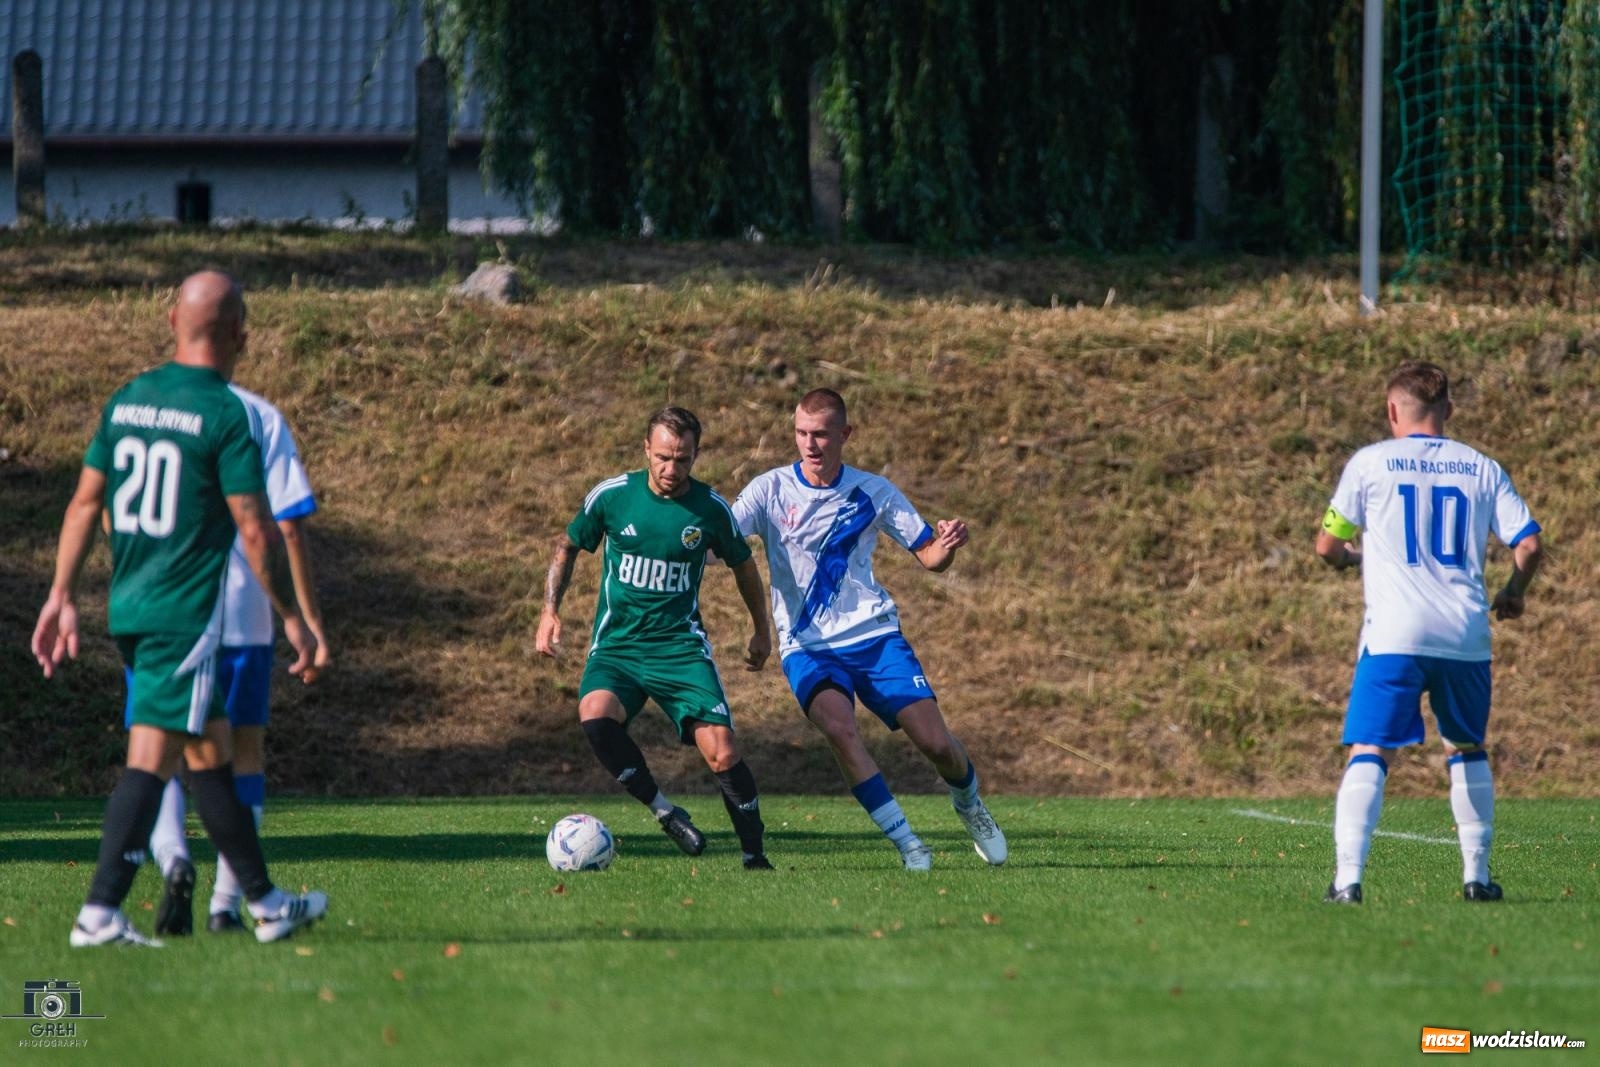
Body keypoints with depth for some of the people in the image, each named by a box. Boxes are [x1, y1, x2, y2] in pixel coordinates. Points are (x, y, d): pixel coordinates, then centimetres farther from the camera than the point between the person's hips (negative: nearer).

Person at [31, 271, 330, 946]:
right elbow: (254, 529, -11)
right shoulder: (226, 414, -11)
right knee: (151, 760, -4)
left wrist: (62, 597, 16)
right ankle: (100, 912, -4)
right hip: (186, 613, -7)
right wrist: (291, 616, -2)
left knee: (211, 752, 12)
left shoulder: (126, 401, 9)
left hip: (129, 610, 7)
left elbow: (84, 503, 12)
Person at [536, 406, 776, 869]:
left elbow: (743, 566, 17)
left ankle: (754, 854, 3)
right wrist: (550, 611, 3)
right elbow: (567, 547, 13)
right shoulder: (611, 496, -4)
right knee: (595, 714, -32)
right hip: (616, 645, 0)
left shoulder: (711, 509, -2)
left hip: (681, 645, 0)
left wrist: (762, 630, 26)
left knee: (722, 753, -15)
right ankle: (664, 811, -15)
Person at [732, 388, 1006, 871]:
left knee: (935, 741, -7)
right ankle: (907, 843, -20)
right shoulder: (772, 489, -2)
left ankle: (969, 805, 28)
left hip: (874, 635, 2)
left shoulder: (873, 492, 3)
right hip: (807, 645, -2)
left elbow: (929, 556, 8)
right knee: (838, 726, -30)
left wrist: (947, 545, -16)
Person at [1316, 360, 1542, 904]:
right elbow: (1529, 544, 5)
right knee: (1467, 750, 21)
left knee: (1369, 753, -4)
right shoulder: (1482, 468, 10)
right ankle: (1477, 874, 20)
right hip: (1466, 635, 3)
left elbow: (1327, 546, 6)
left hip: (1394, 634, -3)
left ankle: (1348, 876, -18)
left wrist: (1353, 558, 29)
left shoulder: (1371, 462, 3)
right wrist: (1513, 594, 24)